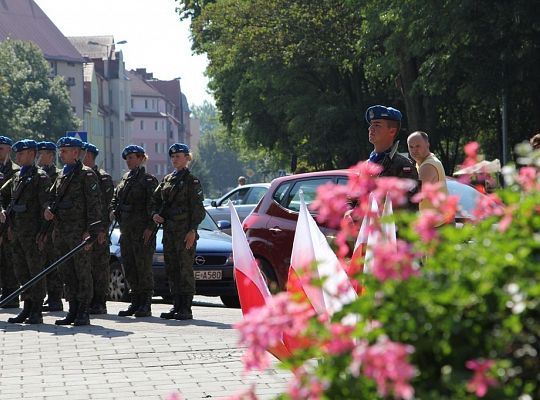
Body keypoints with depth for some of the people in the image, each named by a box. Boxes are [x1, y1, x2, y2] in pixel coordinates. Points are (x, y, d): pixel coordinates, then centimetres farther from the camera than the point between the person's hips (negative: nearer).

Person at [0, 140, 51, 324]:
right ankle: (27, 309, 17)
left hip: (33, 232, -8)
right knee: (21, 272, 10)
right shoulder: (16, 177, 16)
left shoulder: (41, 177, -7)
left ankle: (37, 312, 0)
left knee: (36, 271, -3)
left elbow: (46, 205, -12)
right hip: (16, 232, 8)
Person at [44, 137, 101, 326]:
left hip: (78, 231, -8)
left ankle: (83, 313, -1)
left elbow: (94, 204, -11)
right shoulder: (62, 175, 16)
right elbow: (52, 196, 24)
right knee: (66, 273, 9)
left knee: (82, 271, -4)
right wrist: (48, 209, 1)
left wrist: (90, 231, -17)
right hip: (60, 231, 8)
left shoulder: (86, 174, -6)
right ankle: (72, 311, 15)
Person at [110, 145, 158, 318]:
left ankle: (146, 305, -1)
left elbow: (153, 206, -11)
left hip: (142, 231, -7)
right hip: (126, 230, 7)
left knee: (143, 267, -5)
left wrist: (150, 227, -17)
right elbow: (115, 198, 21)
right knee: (129, 268, 8)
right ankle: (135, 302, 15)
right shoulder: (125, 179, 16)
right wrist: (113, 211, 1)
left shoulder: (148, 180, -6)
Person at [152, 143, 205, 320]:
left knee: (186, 269, -7)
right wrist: (155, 214, 0)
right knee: (172, 269, 8)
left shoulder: (192, 181, -3)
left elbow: (197, 208, -7)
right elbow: (155, 200, 21)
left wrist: (192, 231, -15)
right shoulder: (167, 180, 16)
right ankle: (177, 306, 14)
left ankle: (186, 309, -6)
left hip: (185, 231, -7)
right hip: (168, 230, 7)